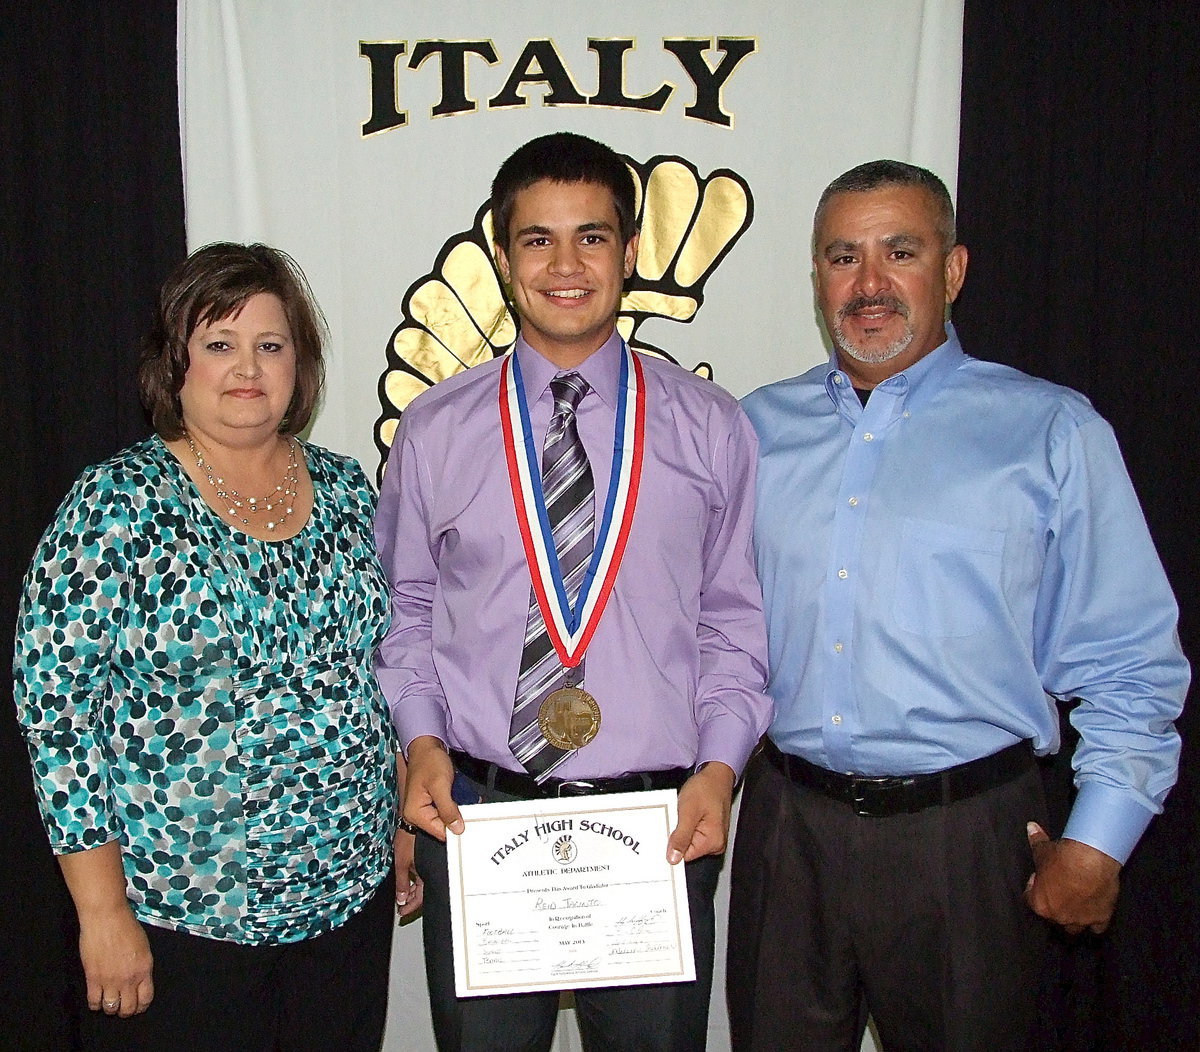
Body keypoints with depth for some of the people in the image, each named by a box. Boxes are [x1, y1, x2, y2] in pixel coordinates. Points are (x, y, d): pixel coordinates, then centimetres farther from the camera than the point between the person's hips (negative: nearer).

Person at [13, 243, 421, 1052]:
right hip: (181, 918, -4)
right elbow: (55, 706, -12)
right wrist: (104, 912, -13)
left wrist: (403, 828, 11)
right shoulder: (118, 504, -11)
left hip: (350, 893, 5)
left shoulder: (344, 489, 3)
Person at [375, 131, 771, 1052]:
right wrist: (421, 739, -5)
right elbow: (404, 609, 9)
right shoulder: (434, 431, 3)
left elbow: (735, 620, 3)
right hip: (474, 813, 1)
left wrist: (719, 766, -8)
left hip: (660, 824, 0)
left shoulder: (711, 427, 1)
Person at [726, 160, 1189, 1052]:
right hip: (788, 823, 3)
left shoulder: (1052, 433, -2)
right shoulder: (759, 429, 7)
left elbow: (1129, 662, -2)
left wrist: (1097, 843, -5)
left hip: (965, 837, -2)